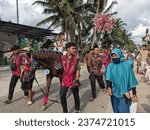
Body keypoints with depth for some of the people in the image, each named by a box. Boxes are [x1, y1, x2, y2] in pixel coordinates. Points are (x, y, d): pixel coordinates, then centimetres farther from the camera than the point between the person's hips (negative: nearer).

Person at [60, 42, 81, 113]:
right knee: (62, 96, 3)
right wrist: (61, 80, 10)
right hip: (64, 80, 2)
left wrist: (77, 80, -14)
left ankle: (77, 110, 36)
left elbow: (78, 69, -5)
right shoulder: (62, 58, -1)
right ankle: (65, 111, 21)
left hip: (73, 80, -2)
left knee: (76, 96, 13)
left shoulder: (76, 58, -6)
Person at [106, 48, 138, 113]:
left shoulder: (126, 66, -8)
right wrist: (109, 87, -32)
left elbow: (131, 79, -3)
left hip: (124, 92, -2)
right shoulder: (110, 66, -2)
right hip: (114, 92, 3)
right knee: (116, 109, 15)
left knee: (124, 110, -2)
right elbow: (108, 77, -14)